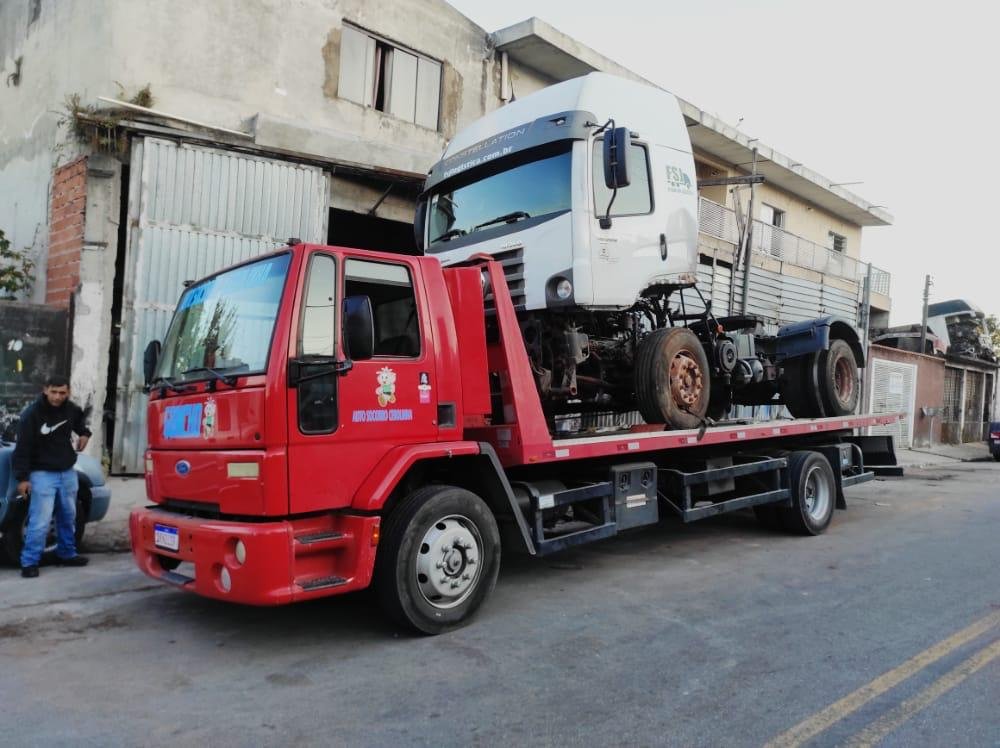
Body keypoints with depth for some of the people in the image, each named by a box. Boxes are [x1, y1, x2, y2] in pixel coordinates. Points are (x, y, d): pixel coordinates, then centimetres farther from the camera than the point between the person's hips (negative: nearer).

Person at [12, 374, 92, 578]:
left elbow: (80, 418, 26)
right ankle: (29, 562, 0)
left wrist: (84, 433, 9)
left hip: (68, 472, 6)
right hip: (42, 474, -6)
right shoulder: (31, 414, -16)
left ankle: (67, 554, 29)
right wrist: (22, 477, -18)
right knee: (40, 520, -10)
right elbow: (22, 448, -16)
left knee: (68, 517, 15)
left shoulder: (71, 408, -1)